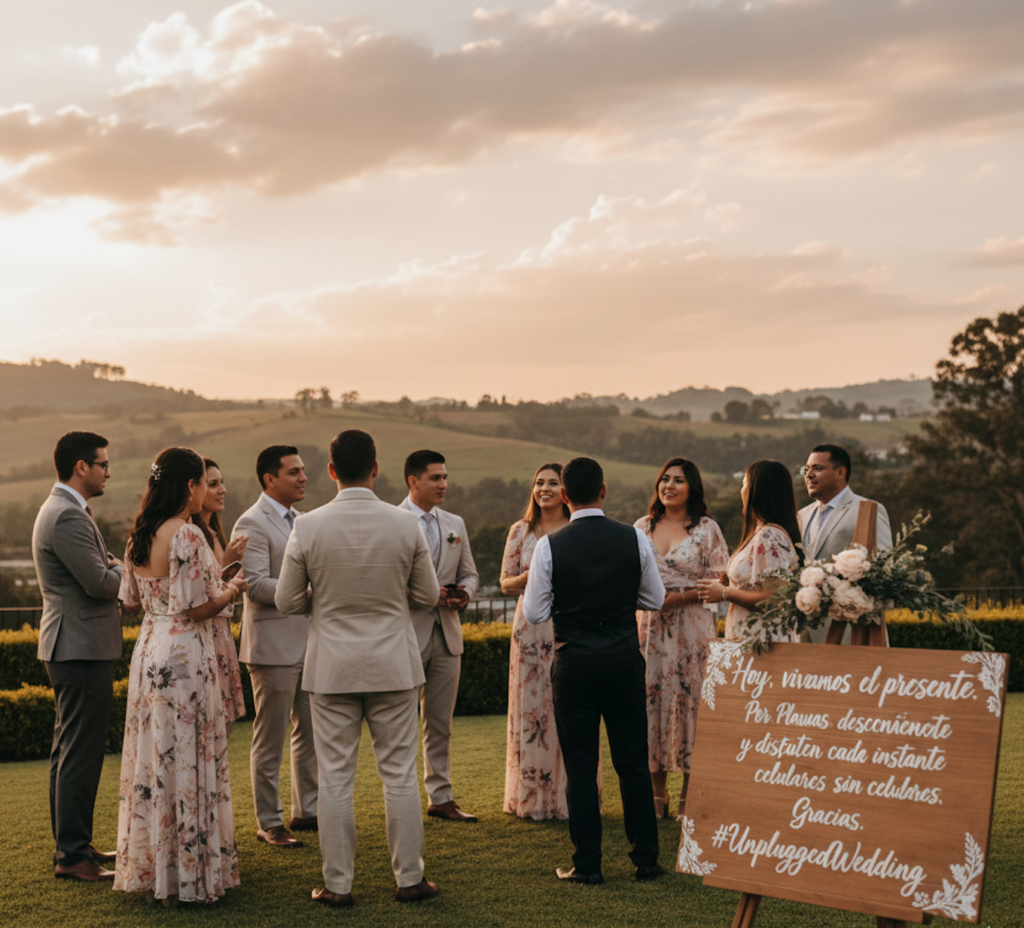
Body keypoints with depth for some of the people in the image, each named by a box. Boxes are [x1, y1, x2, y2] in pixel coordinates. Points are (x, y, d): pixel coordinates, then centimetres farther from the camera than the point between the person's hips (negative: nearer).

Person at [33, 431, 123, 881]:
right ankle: (72, 856, -1)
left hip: (72, 646, 11)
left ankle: (72, 843, 26)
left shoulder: (62, 510, 16)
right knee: (80, 754, -6)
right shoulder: (68, 517, -19)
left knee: (70, 751, 16)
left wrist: (114, 566, 1)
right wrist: (128, 568, -3)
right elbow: (101, 582, -22)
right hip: (81, 649, -11)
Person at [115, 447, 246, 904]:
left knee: (153, 757, 14)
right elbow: (195, 610, -18)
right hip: (184, 656, -8)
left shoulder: (139, 535, 7)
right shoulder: (187, 535, -18)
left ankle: (148, 866, 23)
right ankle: (187, 871, 7)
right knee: (187, 759, 0)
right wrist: (231, 591, -1)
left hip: (149, 653, 8)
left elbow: (132, 598, 14)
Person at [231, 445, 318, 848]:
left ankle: (306, 810, 26)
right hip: (274, 645, -8)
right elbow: (257, 586, -21)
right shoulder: (252, 524, -12)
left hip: (308, 642, 8)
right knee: (270, 739, 2)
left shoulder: (301, 520, 15)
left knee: (311, 731, 14)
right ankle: (269, 823, 11)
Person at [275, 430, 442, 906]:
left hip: (332, 666, 0)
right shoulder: (406, 524, -7)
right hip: (393, 664, 1)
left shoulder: (308, 527, -9)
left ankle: (337, 884, 12)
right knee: (399, 773, 9)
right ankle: (410, 878, 16)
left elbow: (288, 602, -2)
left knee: (335, 777, 6)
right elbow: (428, 594, 3)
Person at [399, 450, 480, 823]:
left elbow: (469, 573, 18)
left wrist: (465, 592, -4)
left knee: (441, 723, 11)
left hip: (447, 634, 6)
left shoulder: (455, 524, 13)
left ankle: (441, 797, 19)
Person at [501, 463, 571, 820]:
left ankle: (571, 795, 7)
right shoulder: (520, 531, 9)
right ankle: (532, 798, 10)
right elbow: (505, 583, 9)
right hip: (531, 627, 2)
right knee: (530, 707, 1)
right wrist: (529, 576, -10)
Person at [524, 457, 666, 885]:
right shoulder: (635, 539, -4)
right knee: (633, 761, 12)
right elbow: (656, 600, 5)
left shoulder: (550, 546, -9)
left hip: (574, 664, -2)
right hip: (625, 660, 2)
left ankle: (587, 864, 11)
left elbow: (534, 613, -5)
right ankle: (645, 859, 18)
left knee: (581, 765, 6)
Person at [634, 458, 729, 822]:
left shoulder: (706, 529, 1)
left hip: (691, 627, -3)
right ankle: (658, 794, 12)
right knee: (650, 699, 2)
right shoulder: (642, 527, 12)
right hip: (649, 626, 3)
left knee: (689, 701, -4)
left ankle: (689, 796, 5)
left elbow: (719, 581, -4)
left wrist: (679, 597, -15)